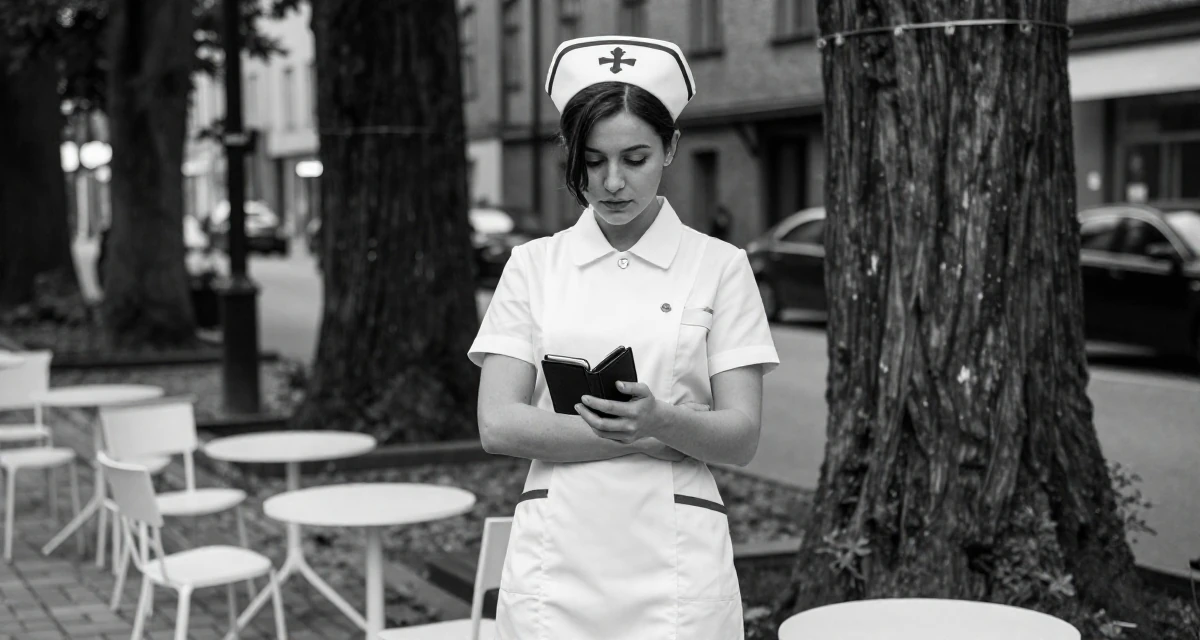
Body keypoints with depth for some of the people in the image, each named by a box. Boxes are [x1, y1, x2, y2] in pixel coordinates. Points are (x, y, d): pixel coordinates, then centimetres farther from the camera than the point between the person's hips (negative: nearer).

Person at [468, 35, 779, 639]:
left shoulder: (718, 266, 3)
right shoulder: (533, 265, 7)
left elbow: (741, 437, -3)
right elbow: (498, 423, -2)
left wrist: (659, 419, -24)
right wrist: (634, 434, -13)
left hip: (673, 557, -1)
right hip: (556, 556, 1)